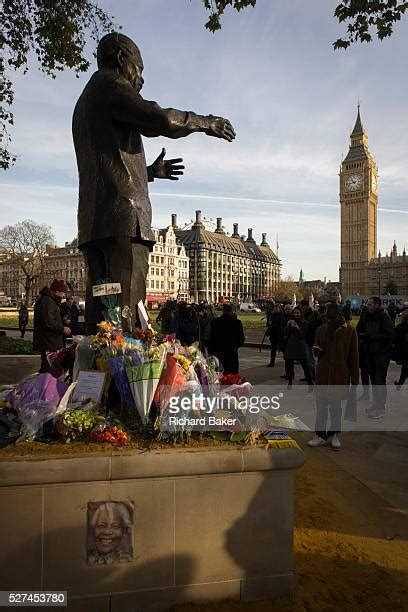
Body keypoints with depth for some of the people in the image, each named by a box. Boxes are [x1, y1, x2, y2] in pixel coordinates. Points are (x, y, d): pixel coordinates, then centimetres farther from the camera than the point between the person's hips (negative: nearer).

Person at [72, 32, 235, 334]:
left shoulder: (85, 102, 33)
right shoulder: (109, 83, 5)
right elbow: (162, 120, -12)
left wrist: (150, 171, 41)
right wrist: (206, 122, 4)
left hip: (93, 223, 9)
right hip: (122, 217, -9)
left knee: (100, 315, 4)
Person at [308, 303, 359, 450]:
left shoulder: (349, 331, -5)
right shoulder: (321, 329, 4)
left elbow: (353, 356, -3)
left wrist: (354, 379, -4)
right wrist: (317, 350, -8)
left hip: (340, 374, -2)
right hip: (323, 373, 3)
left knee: (336, 405, 10)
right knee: (321, 405, 6)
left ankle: (334, 435, 26)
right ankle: (320, 434, 19)